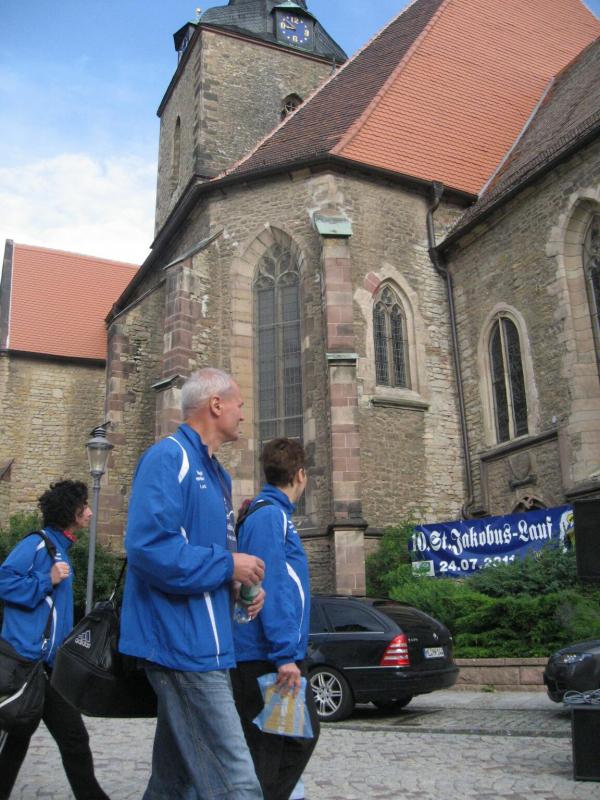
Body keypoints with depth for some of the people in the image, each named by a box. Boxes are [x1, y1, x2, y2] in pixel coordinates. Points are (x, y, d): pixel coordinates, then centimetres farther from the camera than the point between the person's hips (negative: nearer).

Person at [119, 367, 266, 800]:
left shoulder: (218, 474, 18)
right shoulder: (170, 456, -12)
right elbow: (148, 546, -24)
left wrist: (245, 582, 5)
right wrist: (227, 565, -16)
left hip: (205, 646, 10)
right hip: (186, 645, -10)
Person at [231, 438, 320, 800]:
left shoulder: (274, 514, 16)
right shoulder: (269, 516, -15)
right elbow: (270, 589, -23)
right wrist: (284, 654, -24)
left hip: (281, 655, 10)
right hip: (267, 657, -10)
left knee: (304, 733, 18)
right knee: (266, 748, 0)